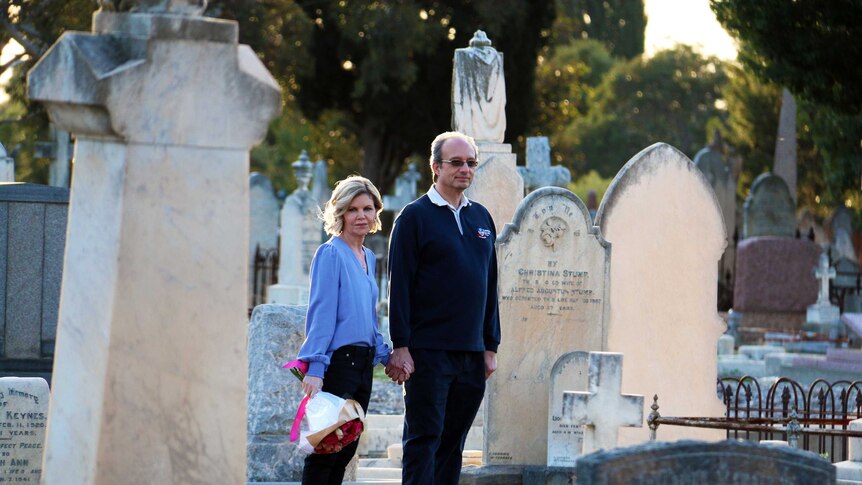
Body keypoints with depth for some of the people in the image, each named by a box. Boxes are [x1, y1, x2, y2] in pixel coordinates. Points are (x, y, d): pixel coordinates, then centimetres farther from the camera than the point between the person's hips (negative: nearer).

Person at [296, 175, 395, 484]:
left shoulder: (368, 258, 16)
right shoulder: (330, 254, -8)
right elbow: (321, 314, -14)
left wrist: (385, 354, 12)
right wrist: (315, 368, -20)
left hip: (362, 362, 8)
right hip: (338, 361, -8)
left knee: (346, 449, 8)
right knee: (326, 448, -9)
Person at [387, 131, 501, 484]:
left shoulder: (481, 217, 14)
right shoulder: (415, 216, -3)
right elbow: (399, 285, -7)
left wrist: (491, 346, 13)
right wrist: (400, 346, -13)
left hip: (471, 354, 6)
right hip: (428, 350, -6)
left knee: (453, 442, 8)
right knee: (423, 440, -5)